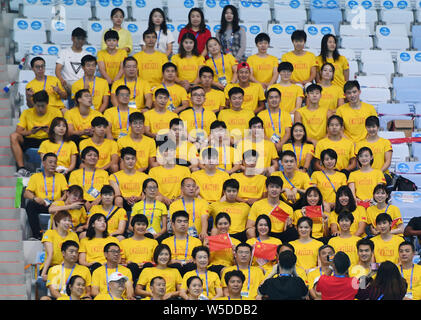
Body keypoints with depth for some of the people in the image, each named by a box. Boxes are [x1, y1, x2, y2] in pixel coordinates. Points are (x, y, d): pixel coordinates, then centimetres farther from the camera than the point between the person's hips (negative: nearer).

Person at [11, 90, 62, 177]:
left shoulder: (55, 112, 0)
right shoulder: (27, 113, 2)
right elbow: (18, 131, -8)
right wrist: (30, 132, -29)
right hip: (30, 141, 1)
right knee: (13, 136, -26)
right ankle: (21, 169, -32)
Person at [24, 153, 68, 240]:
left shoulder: (60, 176, 19)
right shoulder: (35, 176, 15)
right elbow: (26, 193, 4)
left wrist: (62, 199, -16)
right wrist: (35, 198, -18)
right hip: (40, 206, 0)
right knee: (30, 204, -33)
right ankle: (37, 234, -35)